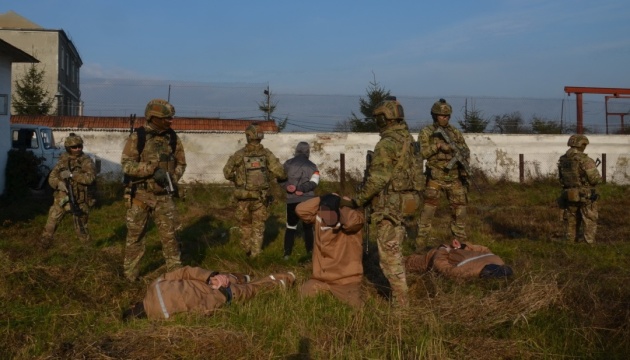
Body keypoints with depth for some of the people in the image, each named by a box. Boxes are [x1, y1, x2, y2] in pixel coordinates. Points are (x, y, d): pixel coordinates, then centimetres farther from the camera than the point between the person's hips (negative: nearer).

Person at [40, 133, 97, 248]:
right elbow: (51, 178, 4)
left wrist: (72, 175, -26)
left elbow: (90, 177, -21)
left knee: (81, 228, 7)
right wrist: (59, 183, -18)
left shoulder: (86, 160, -5)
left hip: (80, 200, -3)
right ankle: (44, 246, 18)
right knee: (51, 223, 2)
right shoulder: (62, 160, 5)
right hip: (62, 198, 3)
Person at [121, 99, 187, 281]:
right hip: (140, 195, -3)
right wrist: (152, 169, -25)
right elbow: (127, 165, -15)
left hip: (164, 196, 3)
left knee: (170, 236, 3)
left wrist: (173, 179, -5)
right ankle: (130, 275, 21)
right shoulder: (137, 137, -9)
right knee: (135, 236, 8)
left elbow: (181, 163, 12)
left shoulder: (173, 138, 3)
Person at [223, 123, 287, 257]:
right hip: (260, 197, 0)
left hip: (243, 196, 0)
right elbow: (280, 173, -12)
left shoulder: (239, 154, -9)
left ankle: (247, 248, 32)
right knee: (258, 226, 13)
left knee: (245, 223, 20)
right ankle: (255, 253, 13)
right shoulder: (267, 154, -8)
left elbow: (227, 172, -4)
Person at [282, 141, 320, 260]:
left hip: (292, 200, 0)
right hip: (308, 200, 0)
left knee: (290, 226, 11)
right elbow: (314, 183, -11)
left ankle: (287, 254, 5)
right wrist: (302, 189, -15)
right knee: (308, 227, 13)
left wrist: (288, 186, -15)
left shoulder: (288, 163, 6)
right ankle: (310, 252, 13)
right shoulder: (312, 166, 3)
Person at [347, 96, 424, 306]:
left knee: (389, 254, -2)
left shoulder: (387, 144, -18)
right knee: (394, 250, 20)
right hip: (403, 202, 10)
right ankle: (399, 293, 29)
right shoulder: (409, 141, 11)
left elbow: (377, 179, -21)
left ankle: (400, 301, 4)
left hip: (390, 205, -10)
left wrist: (358, 200, -10)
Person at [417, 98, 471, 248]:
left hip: (454, 178, 4)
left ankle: (460, 241, 22)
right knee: (428, 210, -6)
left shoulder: (456, 133, 9)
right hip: (435, 178, -4)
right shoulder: (426, 132, -1)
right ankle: (421, 244, 1)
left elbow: (466, 151, 8)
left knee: (459, 210, 8)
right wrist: (438, 145, -21)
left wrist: (463, 154, -13)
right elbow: (421, 153, -10)